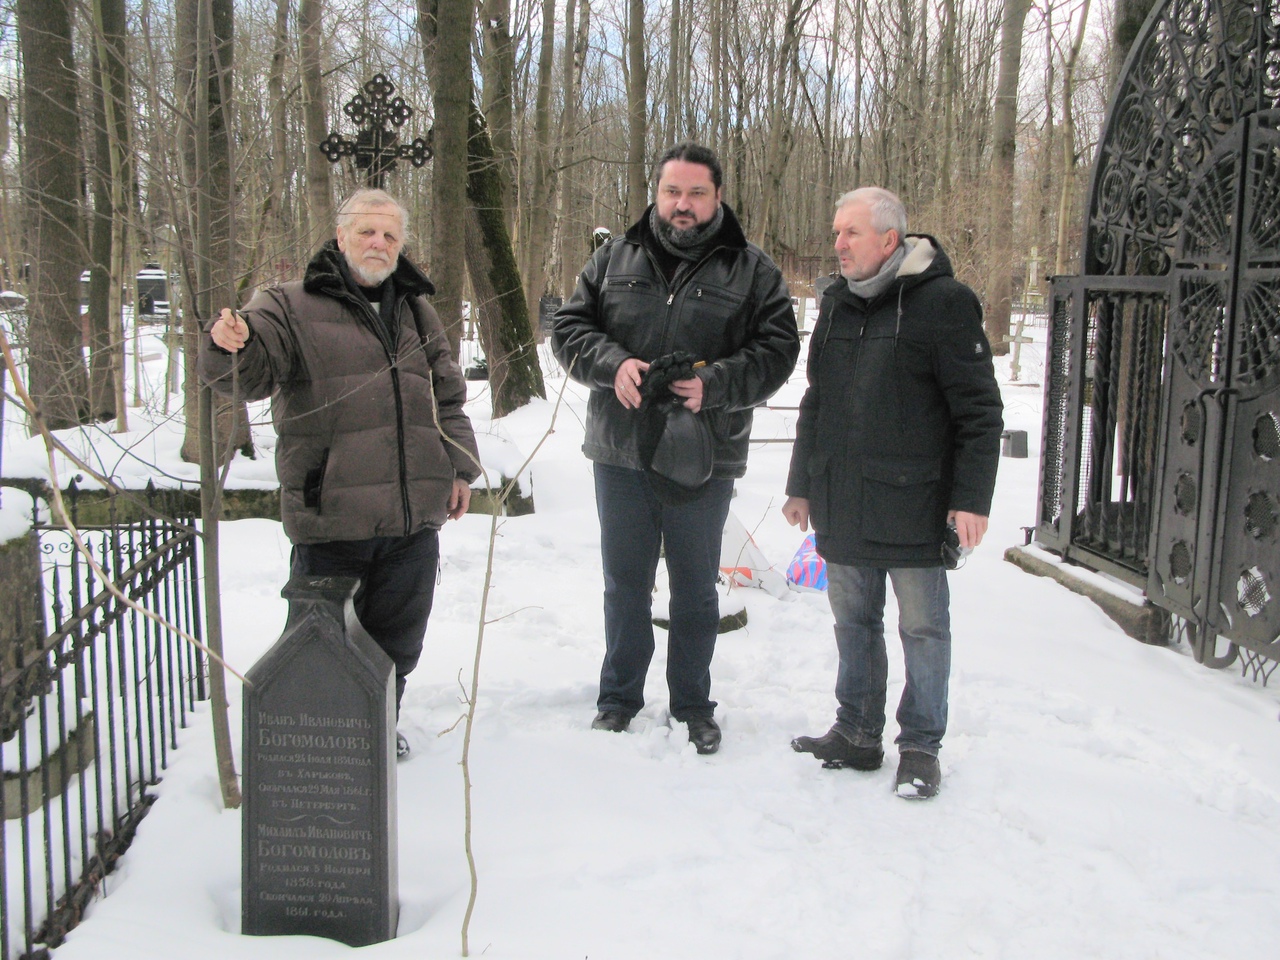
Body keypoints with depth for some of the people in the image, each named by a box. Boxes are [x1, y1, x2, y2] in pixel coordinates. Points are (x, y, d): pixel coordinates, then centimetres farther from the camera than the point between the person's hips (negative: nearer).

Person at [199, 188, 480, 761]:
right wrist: (229, 348, -32)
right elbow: (250, 374, -10)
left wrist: (459, 467, 14)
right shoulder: (294, 307, 0)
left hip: (413, 518, 5)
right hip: (331, 515, -5)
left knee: (397, 637, 16)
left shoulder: (417, 311, 17)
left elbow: (448, 396, 21)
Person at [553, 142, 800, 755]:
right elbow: (569, 328, 4)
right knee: (625, 584, 14)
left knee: (696, 589, 12)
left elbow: (776, 349, -6)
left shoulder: (751, 270, 0)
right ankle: (618, 697, 31)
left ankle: (693, 704, 28)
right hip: (621, 454, 2)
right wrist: (612, 364, -16)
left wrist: (715, 385, -21)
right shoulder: (614, 260, 6)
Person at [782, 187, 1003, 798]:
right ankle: (857, 734, 27)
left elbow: (979, 411, -9)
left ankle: (920, 746, 18)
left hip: (912, 507, -6)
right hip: (842, 510, 6)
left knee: (922, 627, 5)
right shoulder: (838, 302, 11)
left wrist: (971, 499, -12)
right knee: (853, 621, 14)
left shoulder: (942, 302, -9)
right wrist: (802, 485, 19)